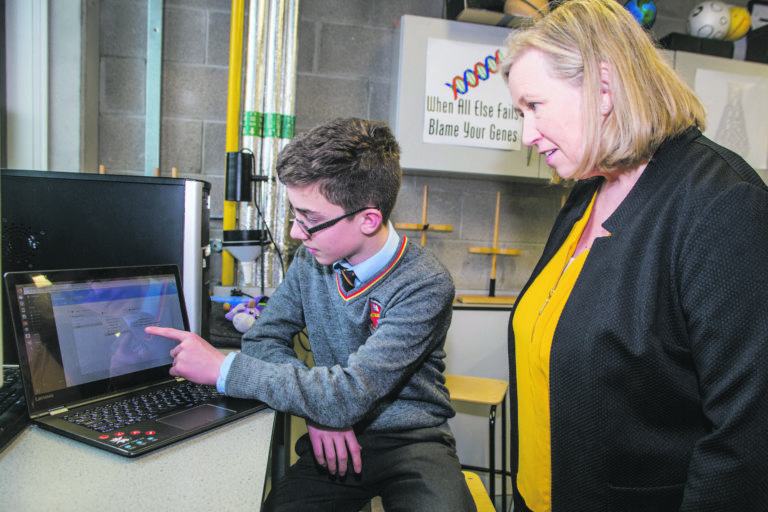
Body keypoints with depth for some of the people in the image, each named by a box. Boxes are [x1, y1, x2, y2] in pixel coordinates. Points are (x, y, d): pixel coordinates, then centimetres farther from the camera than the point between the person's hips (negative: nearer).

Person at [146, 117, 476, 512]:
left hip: (411, 439, -3)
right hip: (332, 438, 4)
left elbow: (351, 394, -24)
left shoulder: (424, 285, -19)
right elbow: (264, 337, 6)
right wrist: (317, 408, -13)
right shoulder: (312, 260, -1)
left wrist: (222, 367, -19)